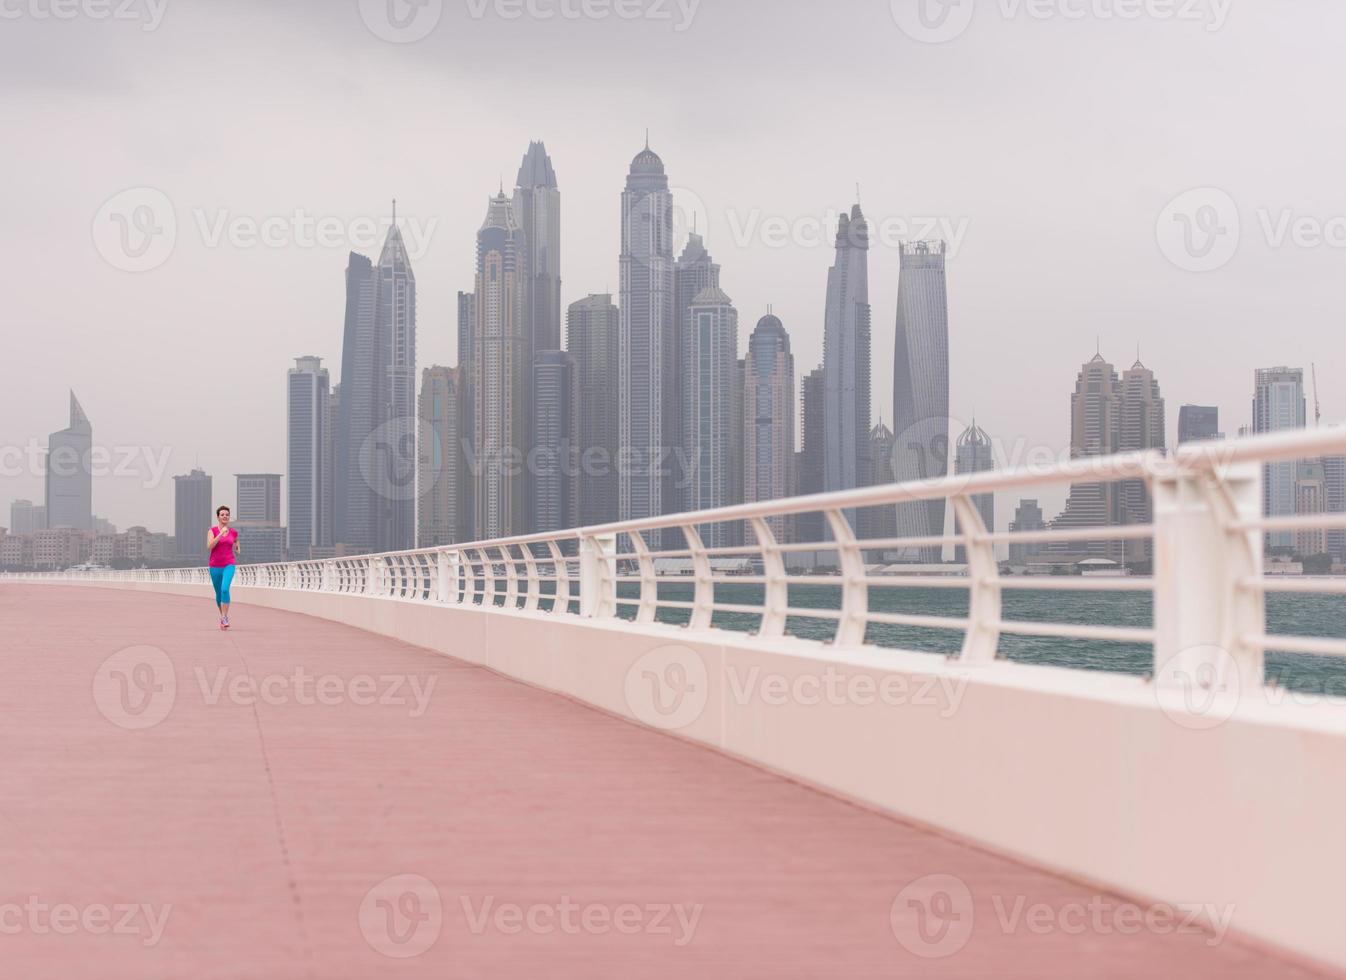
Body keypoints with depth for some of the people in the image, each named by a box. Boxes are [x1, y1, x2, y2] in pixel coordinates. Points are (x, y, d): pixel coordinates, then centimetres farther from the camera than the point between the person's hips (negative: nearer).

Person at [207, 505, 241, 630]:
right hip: (215, 566, 1)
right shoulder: (212, 531, -1)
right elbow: (209, 546, -18)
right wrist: (221, 534, -22)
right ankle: (223, 614, 36)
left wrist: (238, 550, 8)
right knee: (218, 593, 12)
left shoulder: (234, 533, 7)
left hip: (229, 565, 0)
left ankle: (224, 618, -21)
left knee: (225, 589, -23)